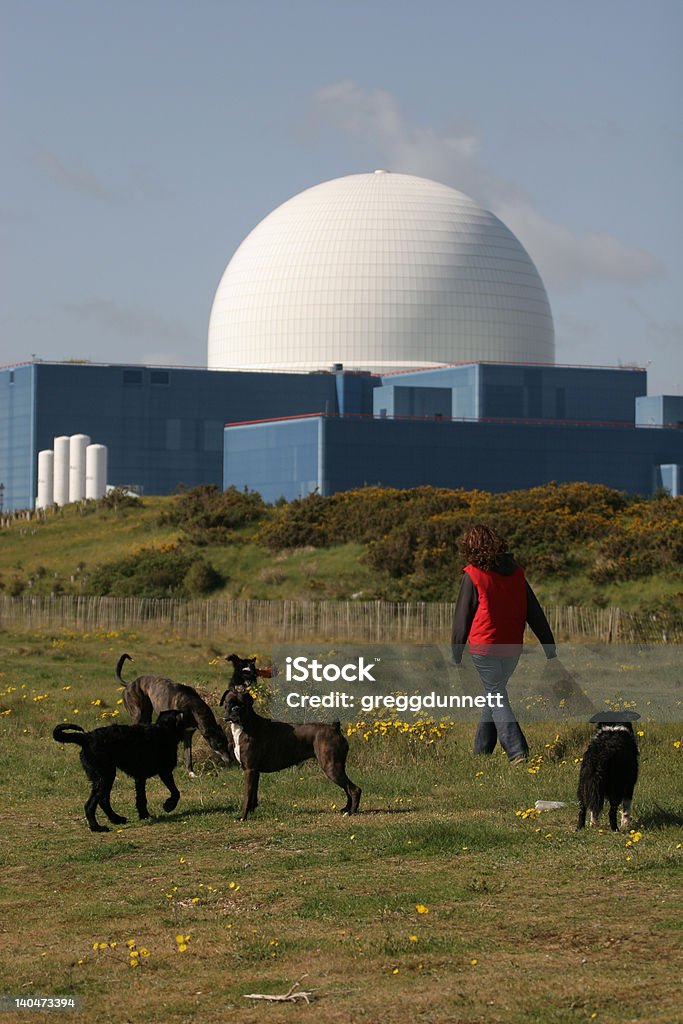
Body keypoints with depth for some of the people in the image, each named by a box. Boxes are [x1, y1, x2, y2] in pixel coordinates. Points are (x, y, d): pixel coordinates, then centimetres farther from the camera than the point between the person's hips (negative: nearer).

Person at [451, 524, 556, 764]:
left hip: (484, 647, -5)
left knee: (496, 699, -3)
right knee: (494, 693, 19)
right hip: (512, 647, 6)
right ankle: (482, 750, 25)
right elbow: (534, 611, 8)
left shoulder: (473, 575, -9)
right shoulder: (515, 572, 7)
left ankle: (517, 751, -17)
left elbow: (463, 616, -3)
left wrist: (456, 651, 6)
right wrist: (549, 644, 10)